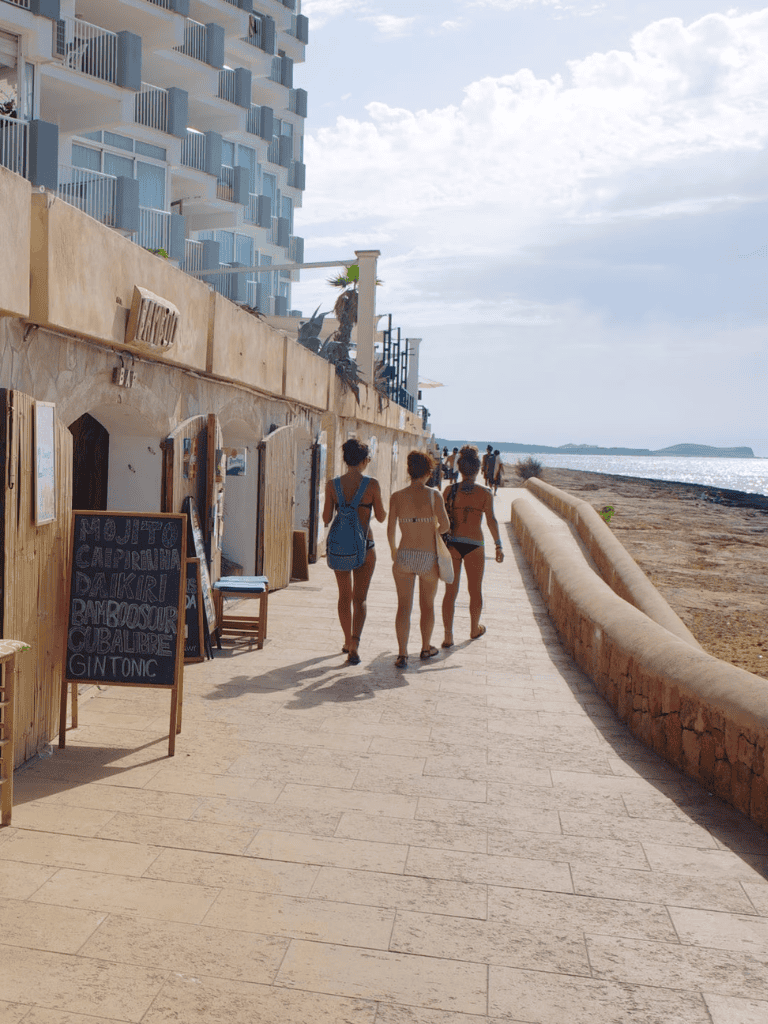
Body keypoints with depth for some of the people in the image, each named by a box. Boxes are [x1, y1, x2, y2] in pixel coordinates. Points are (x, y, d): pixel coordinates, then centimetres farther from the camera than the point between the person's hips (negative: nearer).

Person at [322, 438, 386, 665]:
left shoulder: (332, 485, -4)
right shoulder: (372, 485, -11)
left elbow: (326, 518, -1)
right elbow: (381, 517, -2)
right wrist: (383, 507, 20)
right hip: (364, 546, -3)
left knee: (344, 595, 19)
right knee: (360, 598, 4)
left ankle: (347, 643, 30)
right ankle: (354, 645, -11)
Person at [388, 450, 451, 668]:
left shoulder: (397, 497, -3)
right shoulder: (434, 495, -8)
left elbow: (390, 530, -1)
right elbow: (445, 525, -12)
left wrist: (393, 550, 16)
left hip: (404, 556, 1)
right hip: (428, 558, -1)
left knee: (404, 606, 4)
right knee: (427, 605, 17)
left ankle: (402, 654, -2)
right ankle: (426, 648, 33)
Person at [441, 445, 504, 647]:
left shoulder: (449, 490, 0)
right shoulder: (485, 493, -4)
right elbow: (491, 520, -9)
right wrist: (498, 545, -3)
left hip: (451, 543, 2)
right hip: (474, 544, -1)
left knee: (450, 591, 7)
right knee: (475, 590, 17)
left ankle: (448, 635, 2)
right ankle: (475, 629, 34)